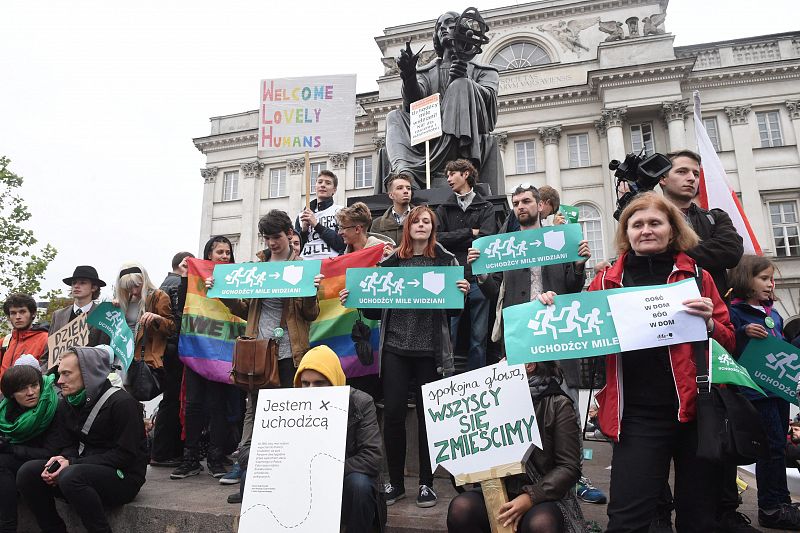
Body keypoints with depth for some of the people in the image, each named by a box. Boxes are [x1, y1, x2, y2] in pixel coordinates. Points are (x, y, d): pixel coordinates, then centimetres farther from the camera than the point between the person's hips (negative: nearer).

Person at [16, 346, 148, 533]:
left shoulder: (122, 403, -16)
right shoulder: (68, 403, 10)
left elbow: (125, 455, -18)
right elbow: (72, 445, 15)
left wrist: (72, 464, -20)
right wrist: (63, 458, -10)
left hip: (123, 477, -8)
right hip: (87, 470, 8)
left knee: (71, 476, -33)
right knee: (28, 472, -8)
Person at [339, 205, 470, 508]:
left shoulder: (446, 260, 5)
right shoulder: (391, 261, 9)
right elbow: (377, 308, 12)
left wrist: (463, 293, -16)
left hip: (430, 350, -1)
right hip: (395, 348, 2)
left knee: (427, 415, 6)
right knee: (392, 413, 1)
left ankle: (426, 483, 21)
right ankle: (395, 482, 19)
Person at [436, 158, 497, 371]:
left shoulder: (485, 208, 10)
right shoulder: (444, 209, 15)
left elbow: (486, 240, -6)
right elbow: (437, 238, -1)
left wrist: (453, 239, -3)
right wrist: (469, 232, -4)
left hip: (478, 278, 0)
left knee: (479, 337, 6)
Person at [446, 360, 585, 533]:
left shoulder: (558, 404, -2)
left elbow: (569, 467, -8)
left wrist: (531, 497, -19)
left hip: (544, 498, -3)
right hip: (498, 495, 3)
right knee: (460, 508, -25)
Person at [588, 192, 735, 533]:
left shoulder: (697, 276, 6)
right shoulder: (608, 281, 5)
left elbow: (730, 344, 8)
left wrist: (708, 323, -13)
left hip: (696, 409, 2)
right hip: (637, 415, -1)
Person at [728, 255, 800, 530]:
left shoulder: (773, 314, 15)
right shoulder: (735, 313, -10)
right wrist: (744, 332, -30)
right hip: (756, 390, -8)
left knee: (777, 447, 15)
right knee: (772, 447, -4)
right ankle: (771, 509, 8)